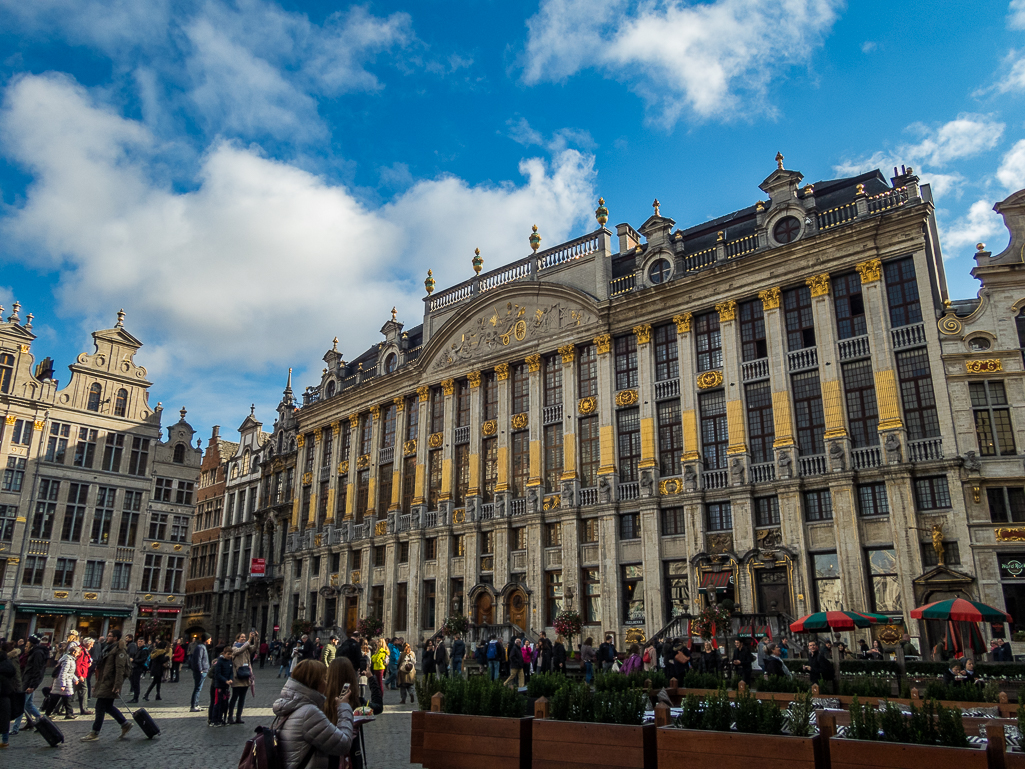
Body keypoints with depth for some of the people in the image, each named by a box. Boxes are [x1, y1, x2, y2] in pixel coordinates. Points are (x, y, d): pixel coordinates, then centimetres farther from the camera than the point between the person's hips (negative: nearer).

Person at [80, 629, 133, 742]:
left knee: (100, 707, -4)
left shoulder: (119, 650, -14)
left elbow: (120, 669, -21)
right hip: (104, 682, 10)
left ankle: (95, 733, 5)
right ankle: (125, 724, 21)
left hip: (110, 683, -10)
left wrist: (117, 686, -25)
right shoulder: (109, 648, 17)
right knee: (108, 707, 13)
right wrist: (98, 681, 22)